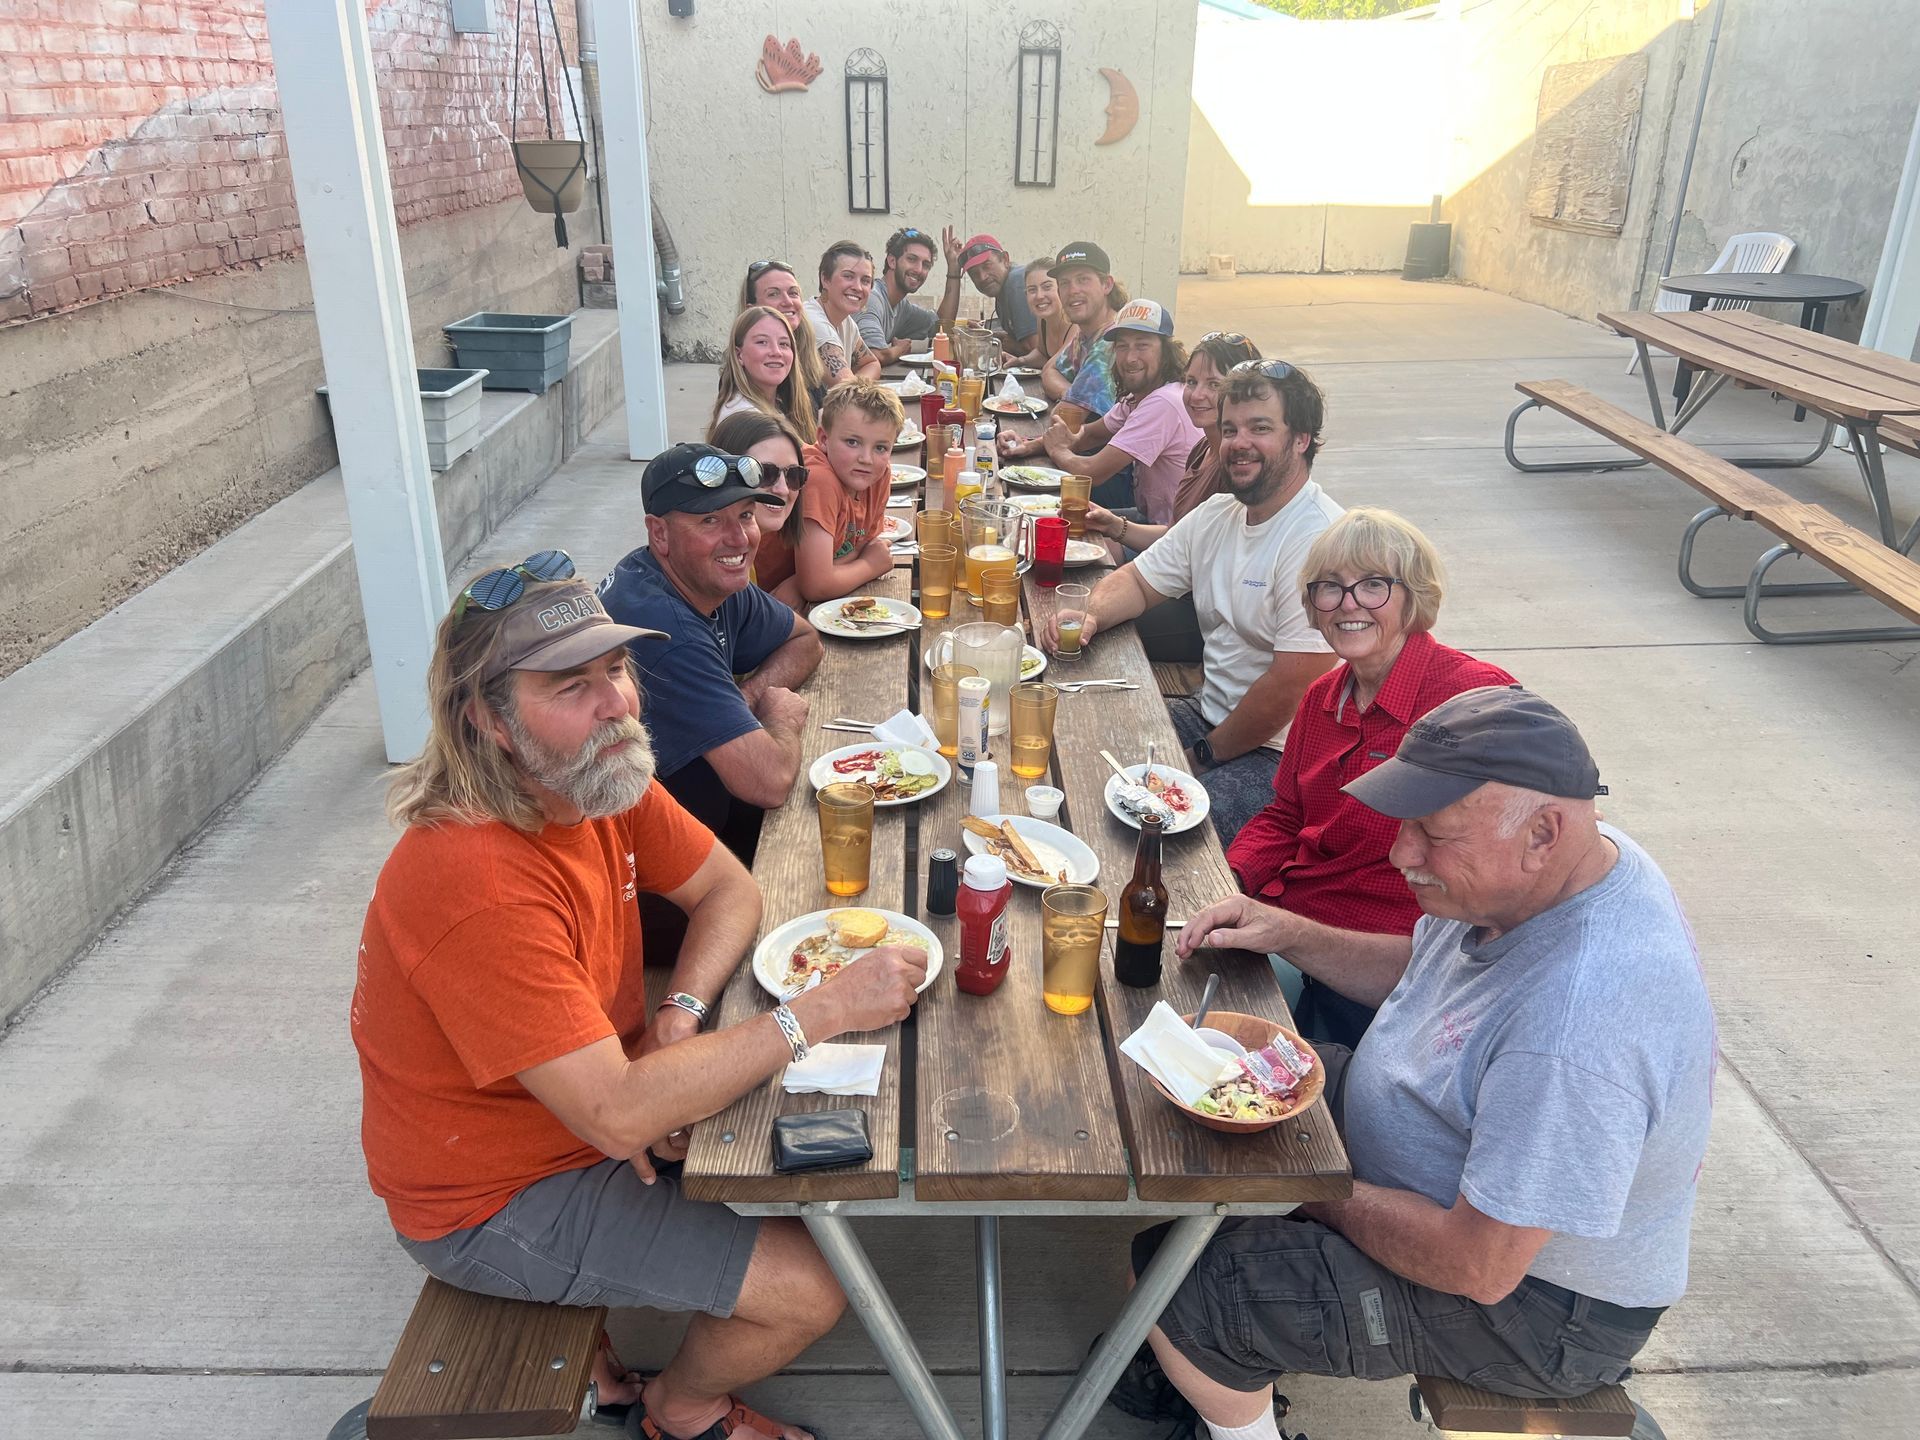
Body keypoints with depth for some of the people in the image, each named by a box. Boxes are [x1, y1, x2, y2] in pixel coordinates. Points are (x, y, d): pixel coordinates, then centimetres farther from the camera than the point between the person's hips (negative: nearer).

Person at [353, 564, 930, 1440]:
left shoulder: (602, 776, -10)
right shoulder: (475, 884, -36)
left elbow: (729, 891, 1)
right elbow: (618, 1116, -36)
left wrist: (678, 1019, -18)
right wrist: (822, 1010, -33)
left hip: (595, 1114, 8)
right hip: (495, 1199, -8)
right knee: (806, 1290, -10)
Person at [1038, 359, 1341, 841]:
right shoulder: (1217, 515, 7)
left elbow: (1288, 689, -24)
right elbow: (1138, 581, 15)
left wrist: (1206, 755, -11)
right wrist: (1089, 615, -10)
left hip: (1278, 752, -8)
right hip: (1209, 715, 8)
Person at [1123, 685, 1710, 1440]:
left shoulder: (1578, 1022, -39)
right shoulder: (1536, 872, -10)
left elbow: (1480, 1267, -32)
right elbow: (1421, 971, 10)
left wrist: (1318, 1193, -18)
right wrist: (1290, 933, -4)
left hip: (1527, 1296, -9)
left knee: (1172, 1277, -13)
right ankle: (1227, 1363, 30)